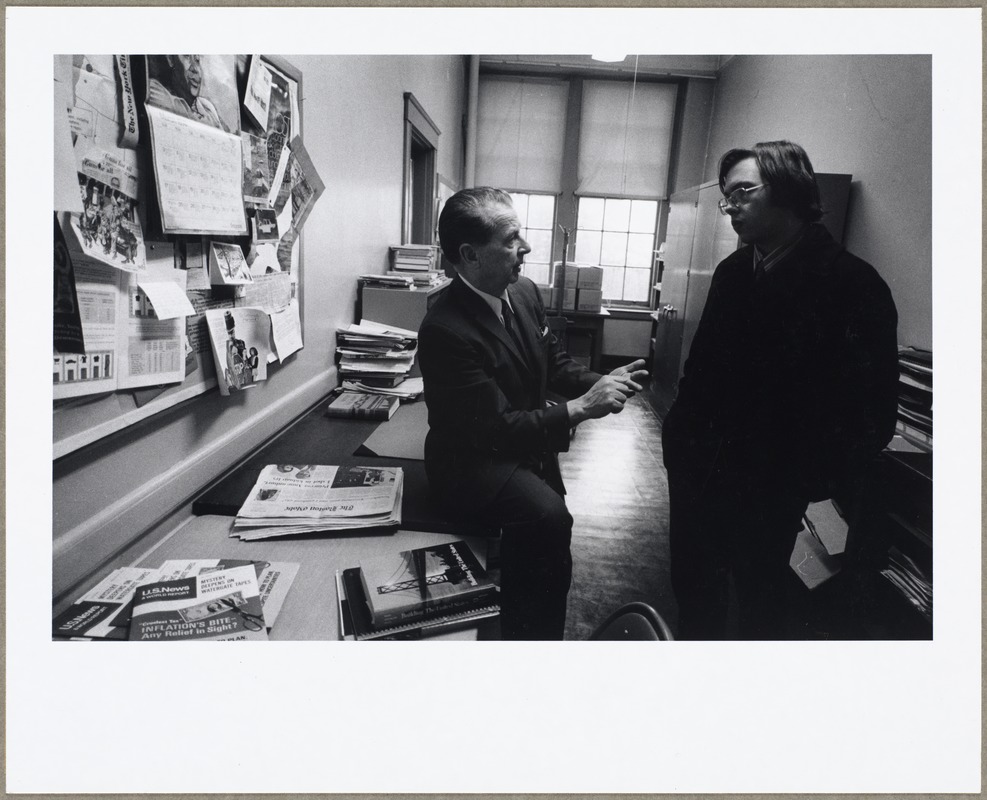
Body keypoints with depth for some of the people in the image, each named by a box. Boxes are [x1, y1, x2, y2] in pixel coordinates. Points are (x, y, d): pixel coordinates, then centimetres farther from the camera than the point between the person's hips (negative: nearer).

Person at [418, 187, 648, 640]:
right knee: (547, 516, -29)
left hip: (525, 448, 8)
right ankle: (535, 634, -6)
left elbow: (555, 364, 10)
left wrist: (601, 383, -9)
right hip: (471, 463, -8)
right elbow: (496, 427, -26)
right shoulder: (445, 330, -26)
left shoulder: (524, 293, -3)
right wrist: (581, 407, -26)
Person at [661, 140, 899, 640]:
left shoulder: (852, 285, -13)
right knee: (692, 591, 20)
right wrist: (680, 433, 5)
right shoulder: (732, 271, 5)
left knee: (759, 605, 14)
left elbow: (870, 412, -14)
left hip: (767, 489, -5)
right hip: (699, 469, 6)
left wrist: (801, 484, -15)